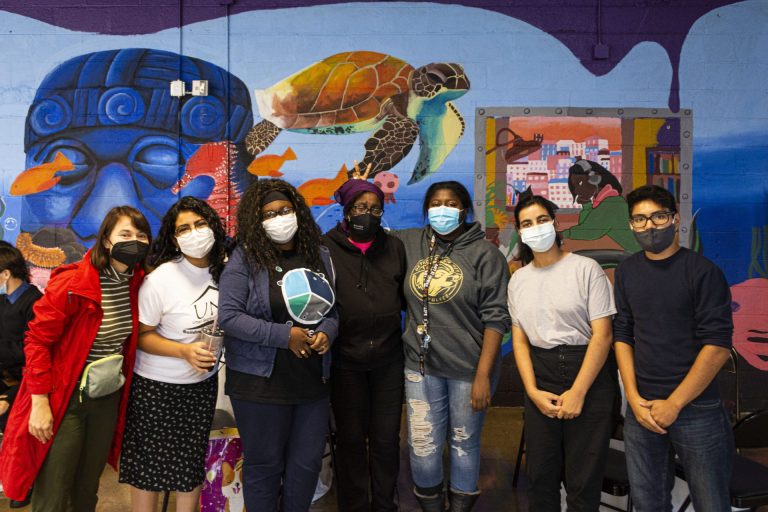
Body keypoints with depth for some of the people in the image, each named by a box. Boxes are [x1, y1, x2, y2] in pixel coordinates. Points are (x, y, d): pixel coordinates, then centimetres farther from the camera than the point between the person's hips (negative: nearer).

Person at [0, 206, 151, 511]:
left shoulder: (137, 283, -1)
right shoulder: (71, 283, -19)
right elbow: (37, 341, -14)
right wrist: (39, 403, -15)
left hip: (109, 399, 5)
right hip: (65, 400, -5)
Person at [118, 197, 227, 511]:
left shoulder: (223, 272, -4)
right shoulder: (160, 279, -18)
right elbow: (142, 335, -13)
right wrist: (185, 351, -25)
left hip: (203, 383, 4)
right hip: (157, 386, -4)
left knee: (192, 464, 14)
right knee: (150, 465, 10)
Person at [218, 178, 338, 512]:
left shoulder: (319, 256, 5)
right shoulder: (244, 258, -9)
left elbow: (334, 308, 13)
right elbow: (228, 316, -15)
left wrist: (327, 331, -10)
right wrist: (284, 335, -19)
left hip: (313, 380, 4)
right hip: (261, 382, -4)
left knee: (308, 463, 14)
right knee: (264, 463, 12)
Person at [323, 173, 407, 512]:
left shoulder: (394, 247, 5)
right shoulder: (327, 248, -5)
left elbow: (406, 296, 9)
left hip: (389, 359, 2)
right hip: (345, 360, -2)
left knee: (386, 438, 13)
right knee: (351, 438, 14)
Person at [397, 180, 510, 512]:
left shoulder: (485, 253, -8)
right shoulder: (410, 243, 3)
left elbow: (496, 317, -11)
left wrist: (483, 375, -14)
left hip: (468, 368, -3)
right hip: (421, 365, 3)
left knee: (464, 443, 13)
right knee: (423, 446, 9)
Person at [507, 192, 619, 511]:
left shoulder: (586, 269, -7)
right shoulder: (518, 280, 8)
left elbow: (602, 334, -10)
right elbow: (519, 339, 8)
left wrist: (577, 392, -13)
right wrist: (533, 391, -4)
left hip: (590, 375, -4)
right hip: (540, 378, 4)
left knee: (583, 479, 4)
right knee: (540, 474, 11)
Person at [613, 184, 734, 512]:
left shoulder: (703, 272, -7)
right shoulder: (626, 272, 6)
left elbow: (718, 346, -12)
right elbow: (622, 335, 6)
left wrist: (674, 404, -13)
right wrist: (634, 398, -3)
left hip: (696, 408, -3)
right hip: (642, 408, 4)